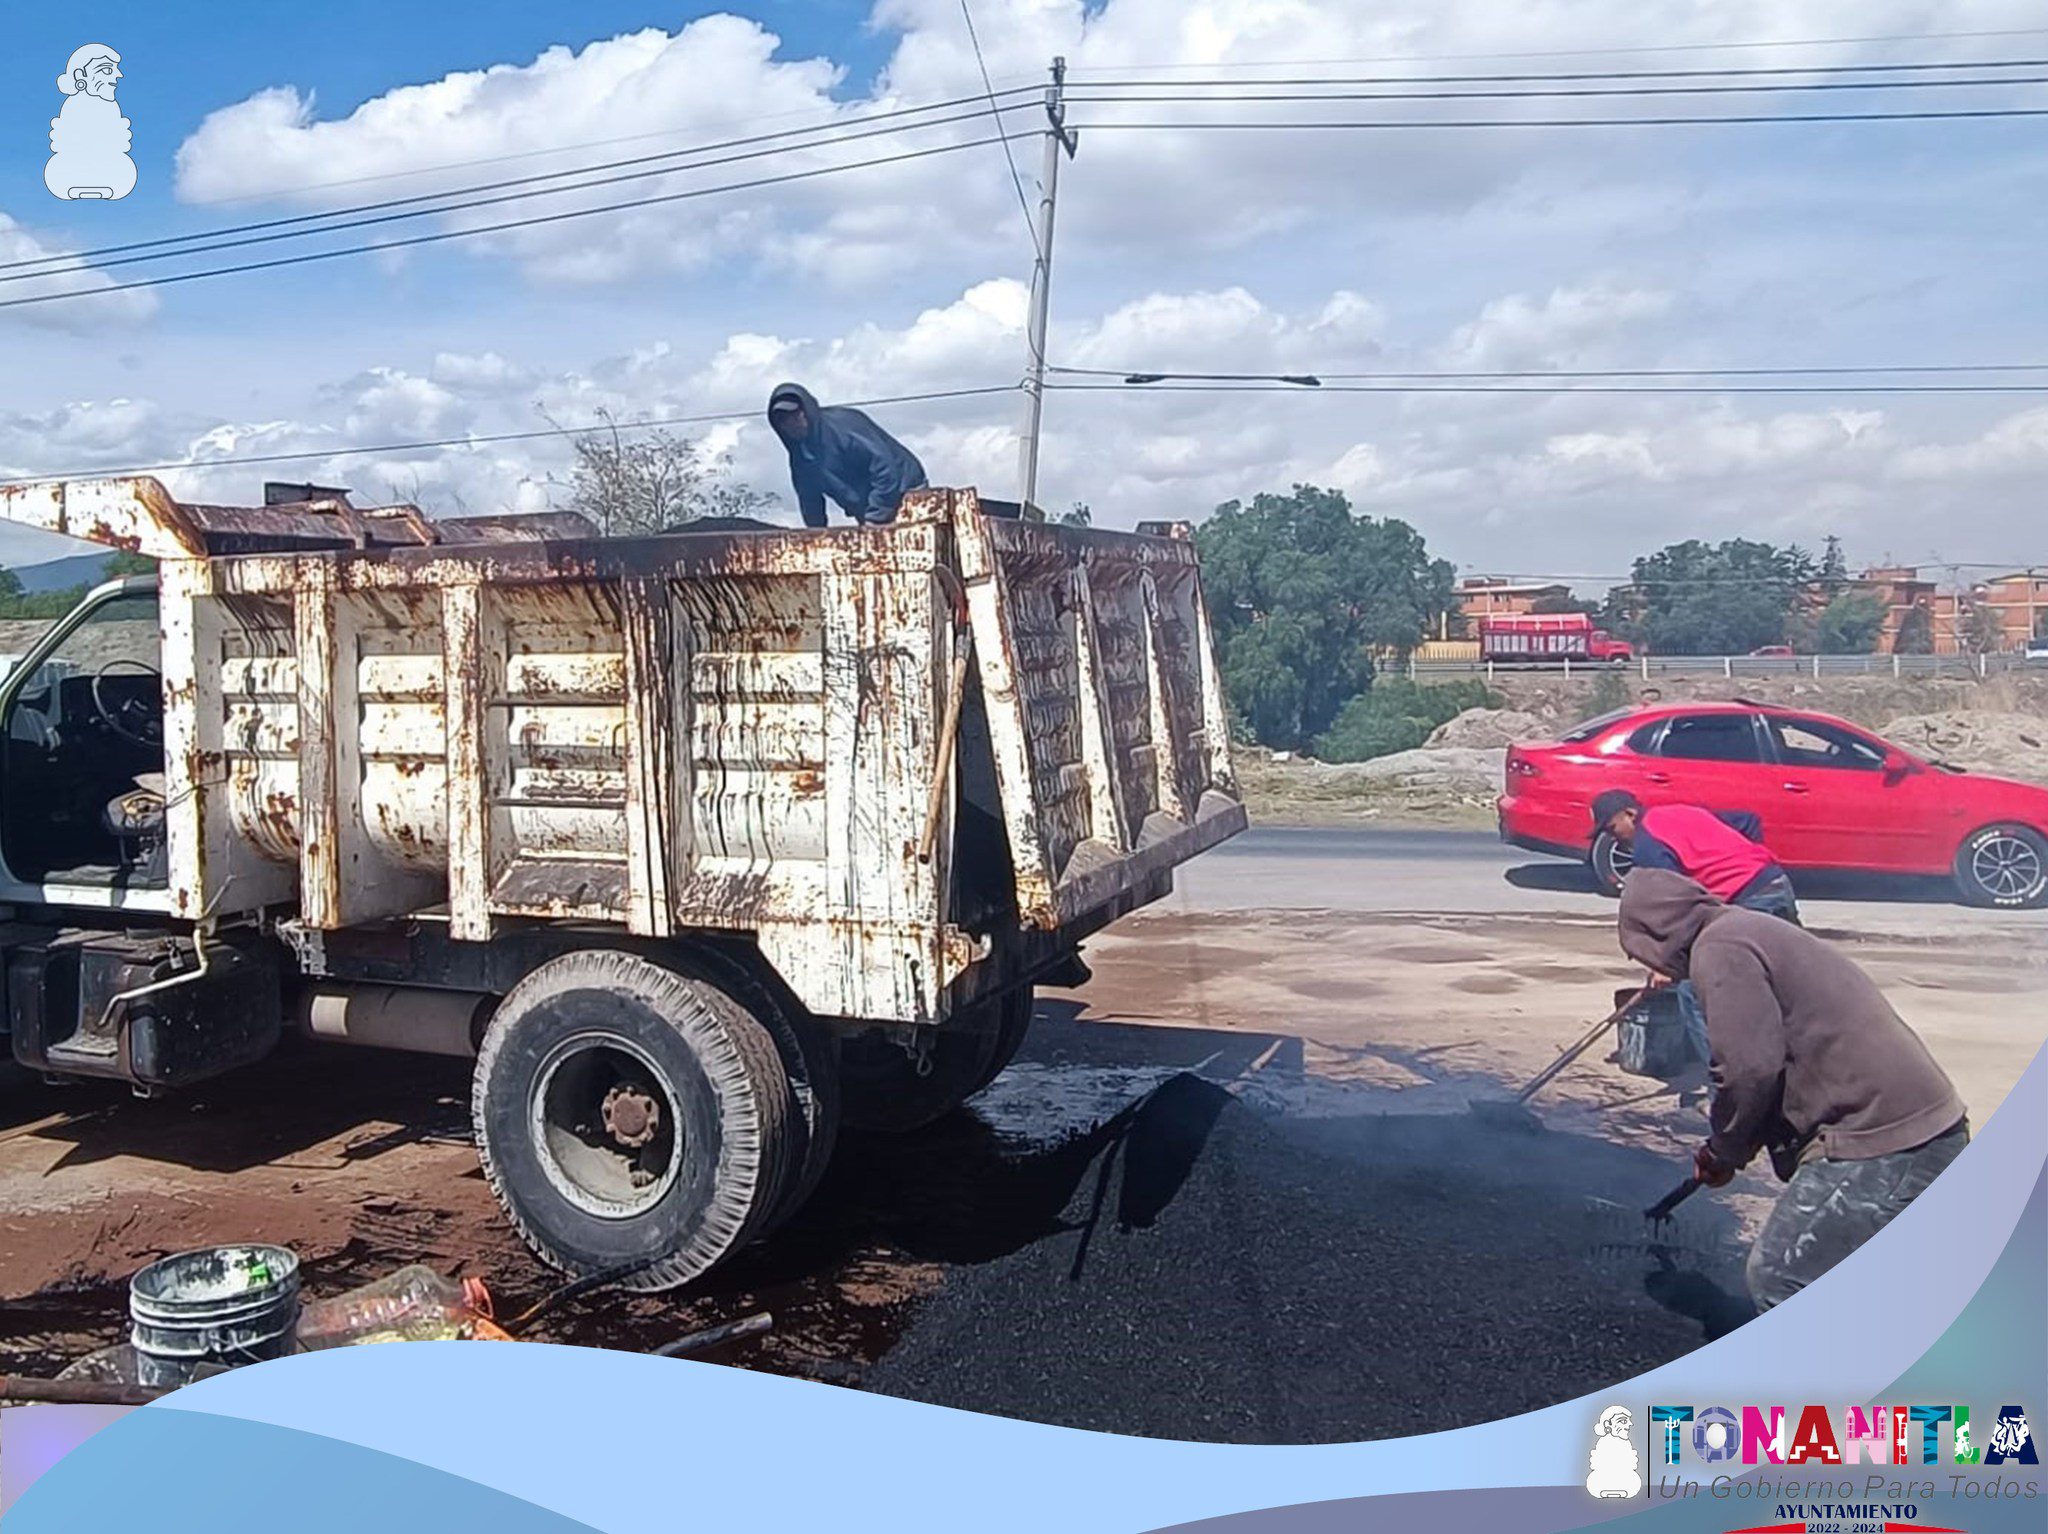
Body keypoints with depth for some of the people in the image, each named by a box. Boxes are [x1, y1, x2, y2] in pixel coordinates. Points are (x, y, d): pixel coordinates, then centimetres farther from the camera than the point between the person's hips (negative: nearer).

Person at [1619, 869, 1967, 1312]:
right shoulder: (1753, 929, 21)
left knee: (1777, 1280, 0)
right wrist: (1733, 1145, 21)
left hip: (1879, 1150, -10)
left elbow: (1751, 1067, -20)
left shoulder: (1719, 950, -11)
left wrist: (1722, 1151, -1)